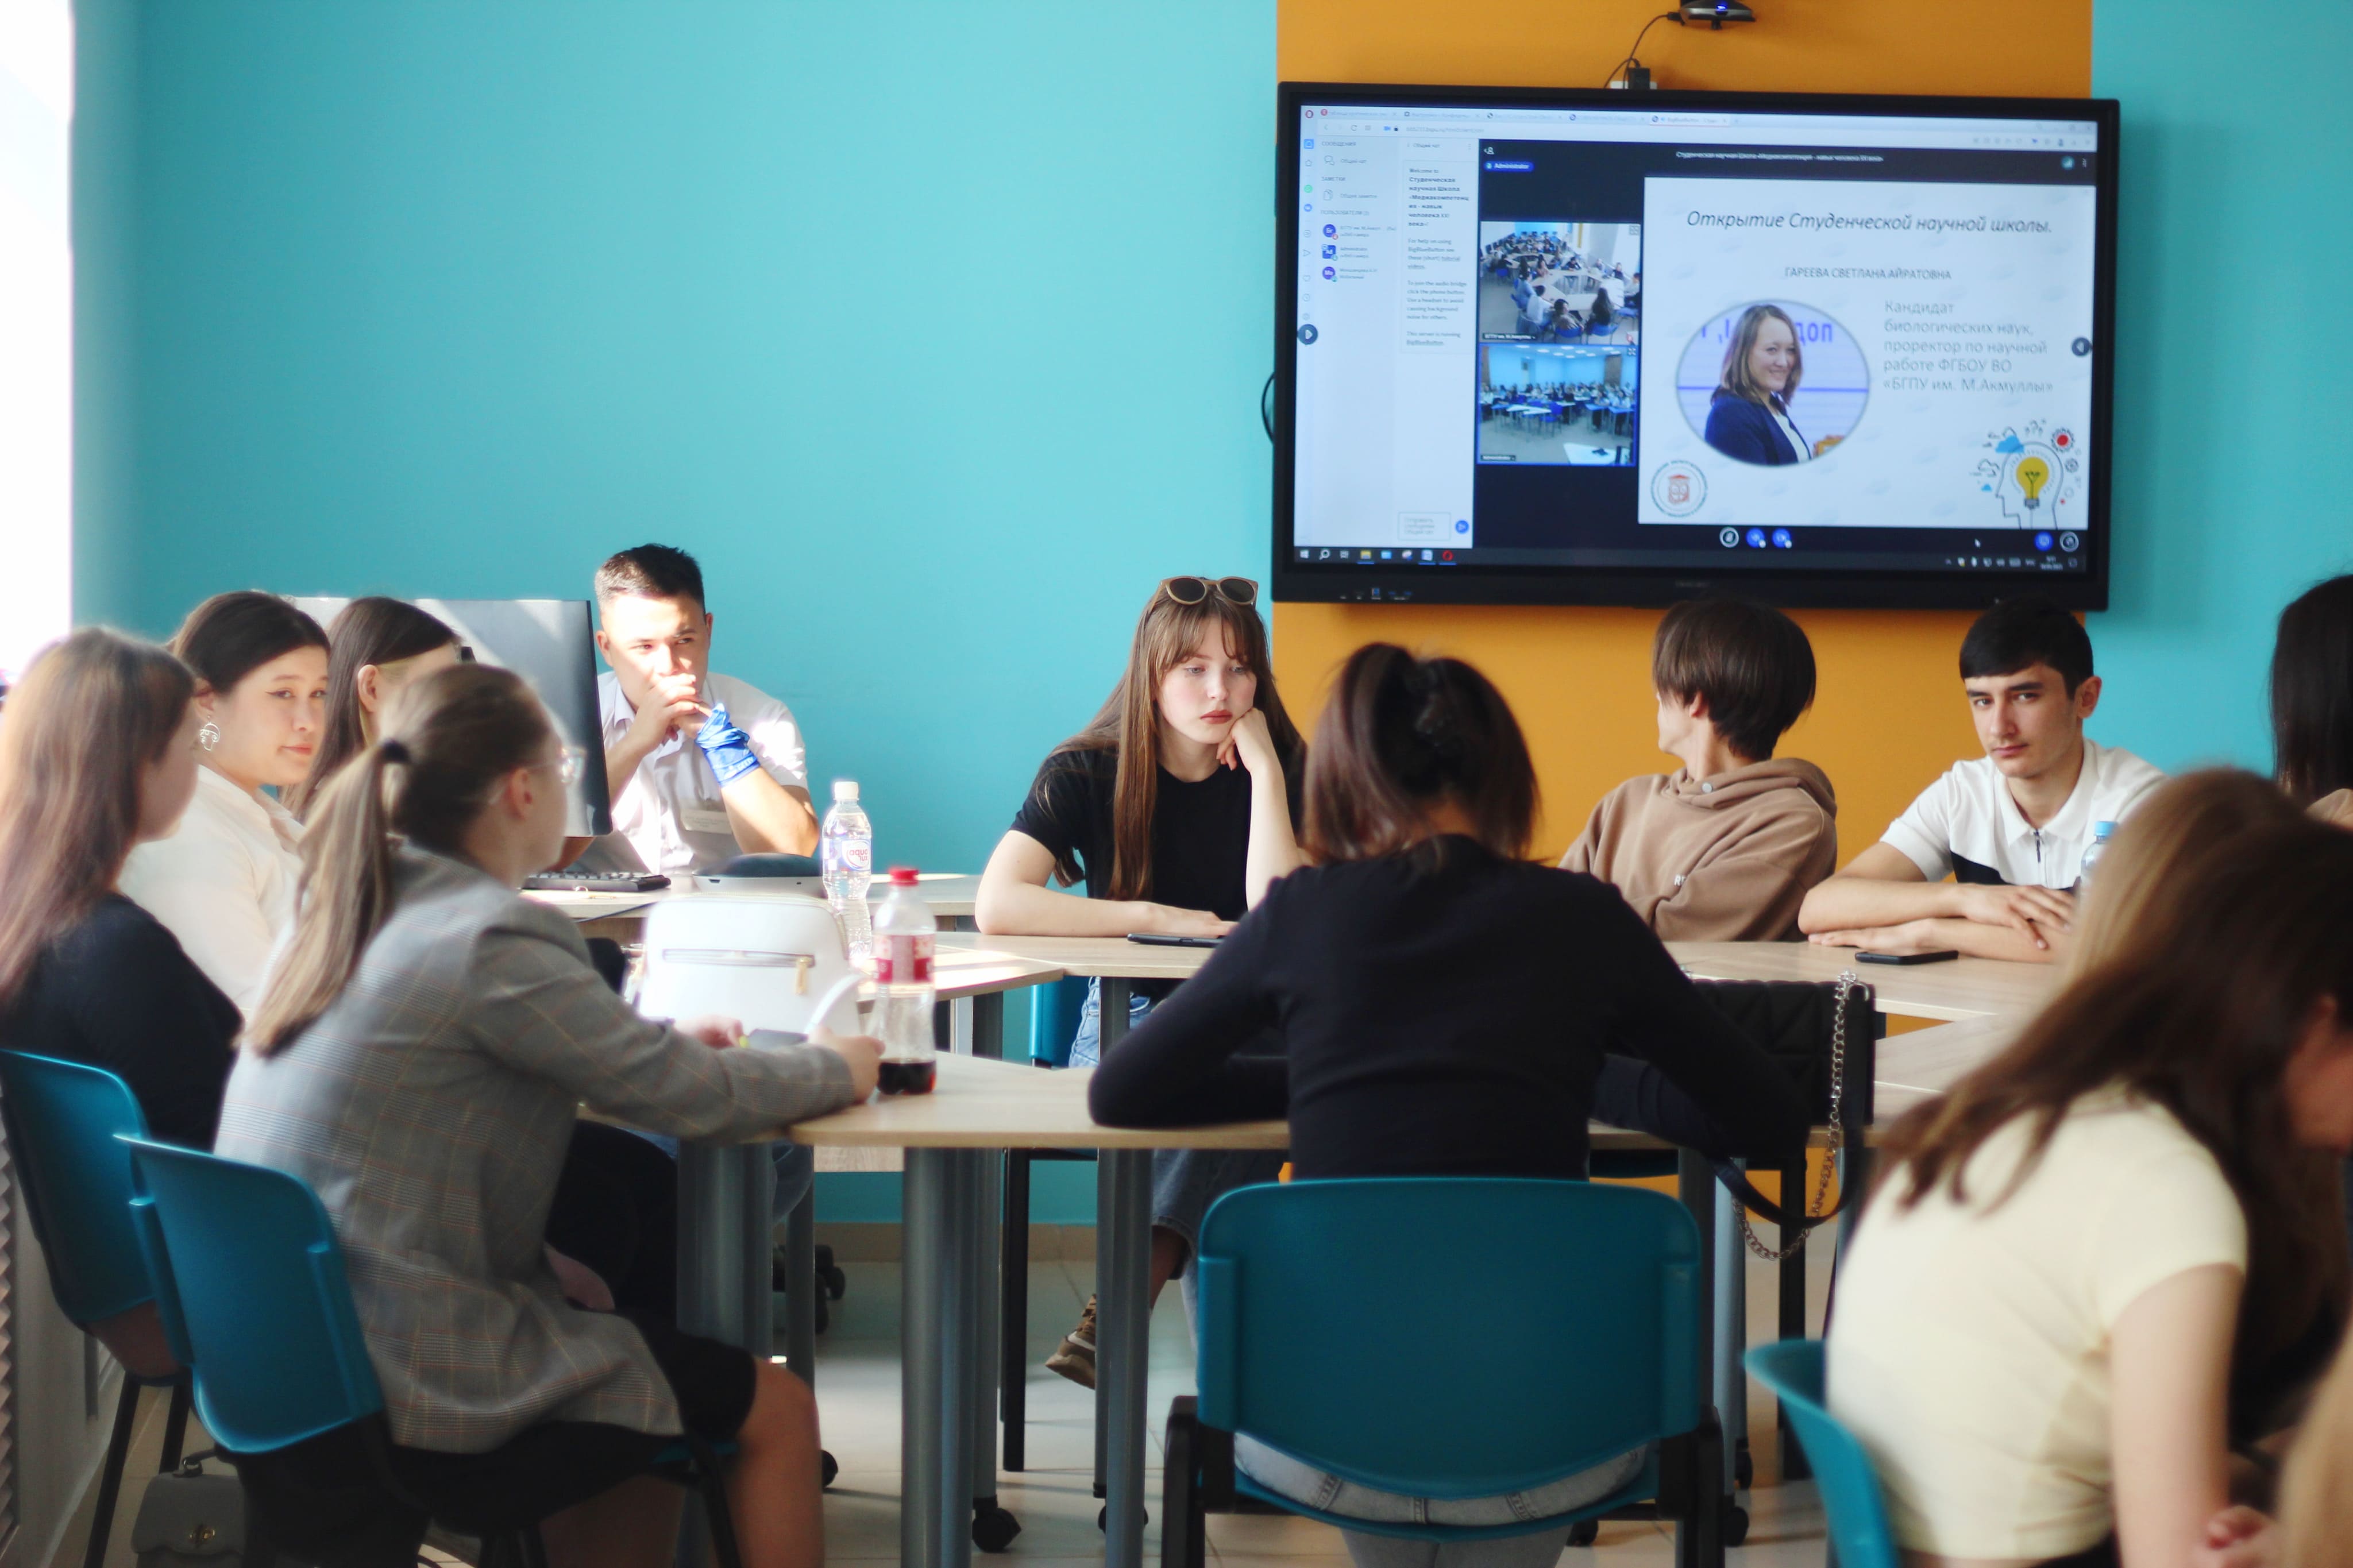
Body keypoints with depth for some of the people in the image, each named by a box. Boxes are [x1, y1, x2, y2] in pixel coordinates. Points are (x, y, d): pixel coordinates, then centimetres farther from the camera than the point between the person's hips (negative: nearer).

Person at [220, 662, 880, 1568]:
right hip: (406, 1403, -9)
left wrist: (666, 1047, 16)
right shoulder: (493, 941, -19)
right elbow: (696, 1099, -13)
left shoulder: (346, 913, 7)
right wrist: (836, 1069, 6)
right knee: (777, 1410, 5)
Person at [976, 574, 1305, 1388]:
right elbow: (997, 904, -17)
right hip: (1126, 1022, -1)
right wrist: (1157, 918, -18)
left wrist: (1263, 770, -15)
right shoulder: (1085, 774, -1)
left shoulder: (1281, 770, 1)